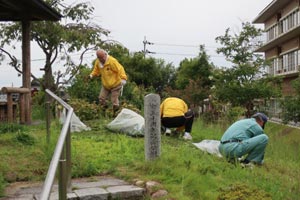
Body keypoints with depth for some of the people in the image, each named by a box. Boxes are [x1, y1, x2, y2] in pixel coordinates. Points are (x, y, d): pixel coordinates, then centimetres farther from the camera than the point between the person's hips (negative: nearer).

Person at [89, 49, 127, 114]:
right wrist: (92, 75, -3)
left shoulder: (112, 61, -22)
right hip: (105, 85, 6)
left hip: (115, 84, -6)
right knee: (101, 98, 1)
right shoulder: (97, 62, -2)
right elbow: (96, 70, 15)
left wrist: (123, 78, -39)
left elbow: (120, 69, -27)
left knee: (114, 101, -3)